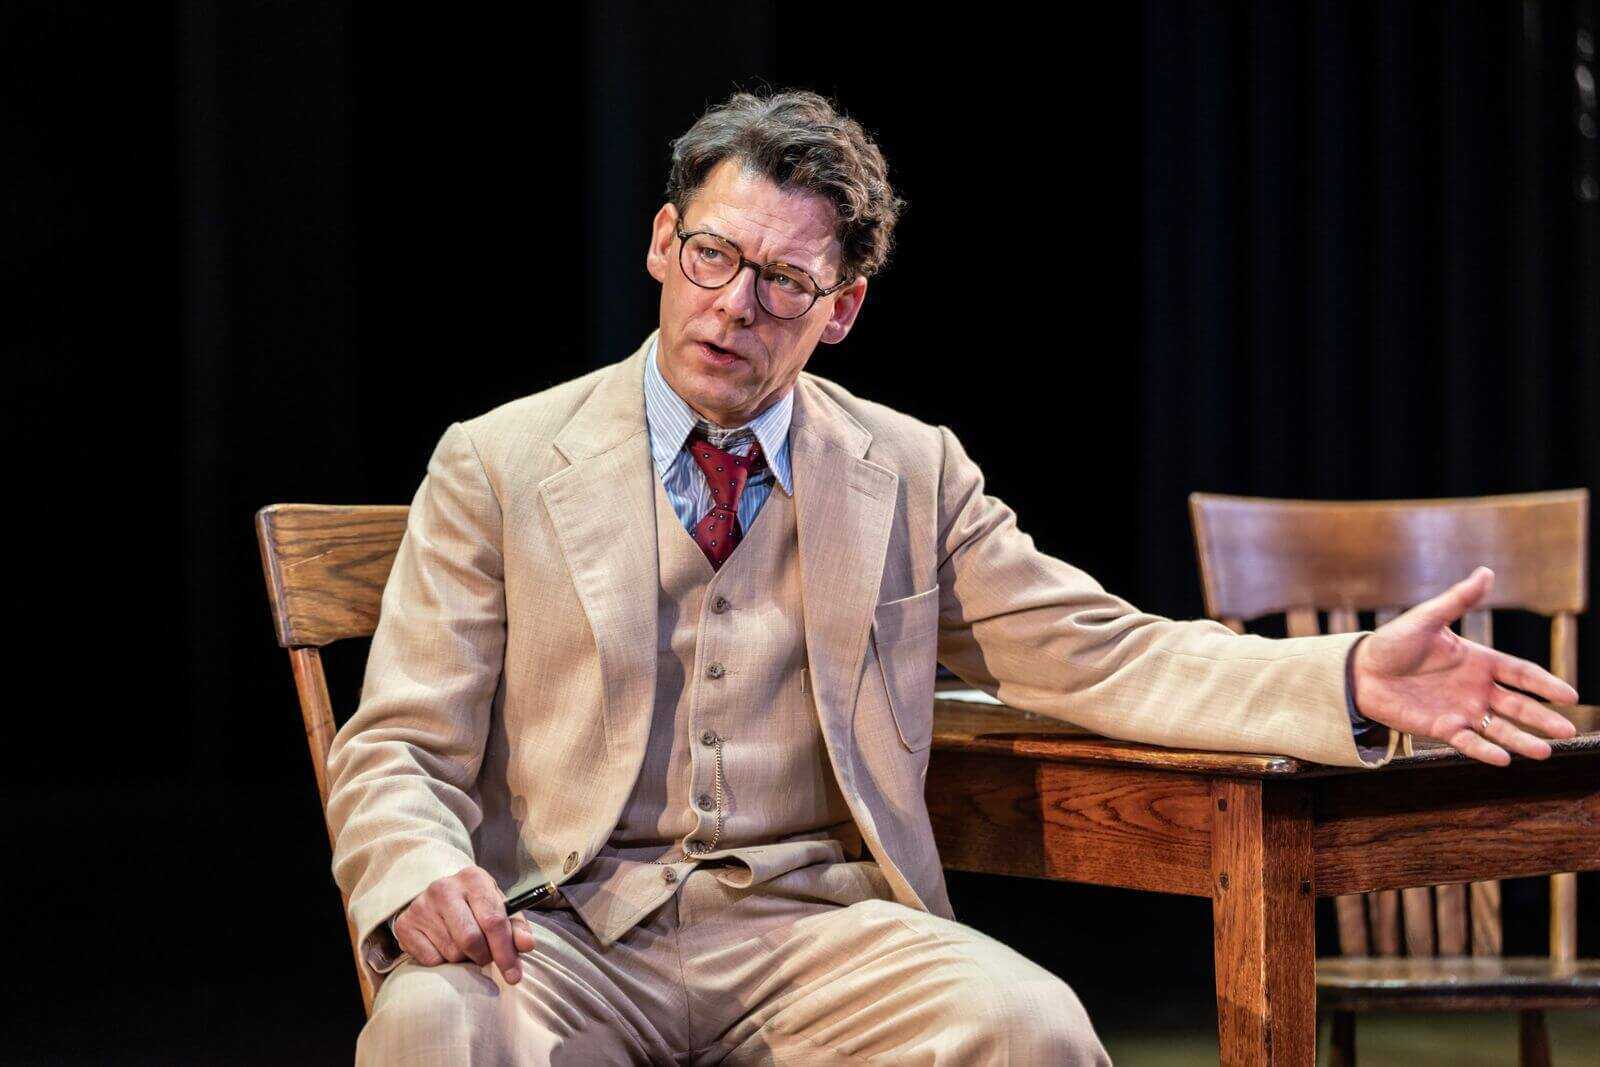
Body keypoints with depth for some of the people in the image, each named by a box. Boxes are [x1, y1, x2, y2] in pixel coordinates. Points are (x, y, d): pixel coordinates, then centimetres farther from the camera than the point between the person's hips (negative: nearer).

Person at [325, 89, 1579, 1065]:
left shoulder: (911, 475, 14)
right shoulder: (496, 467, 7)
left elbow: (1103, 656, 13)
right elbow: (396, 757, 5)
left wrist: (1350, 680, -2)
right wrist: (419, 876, -20)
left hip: (816, 933, 2)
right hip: (570, 932, -2)